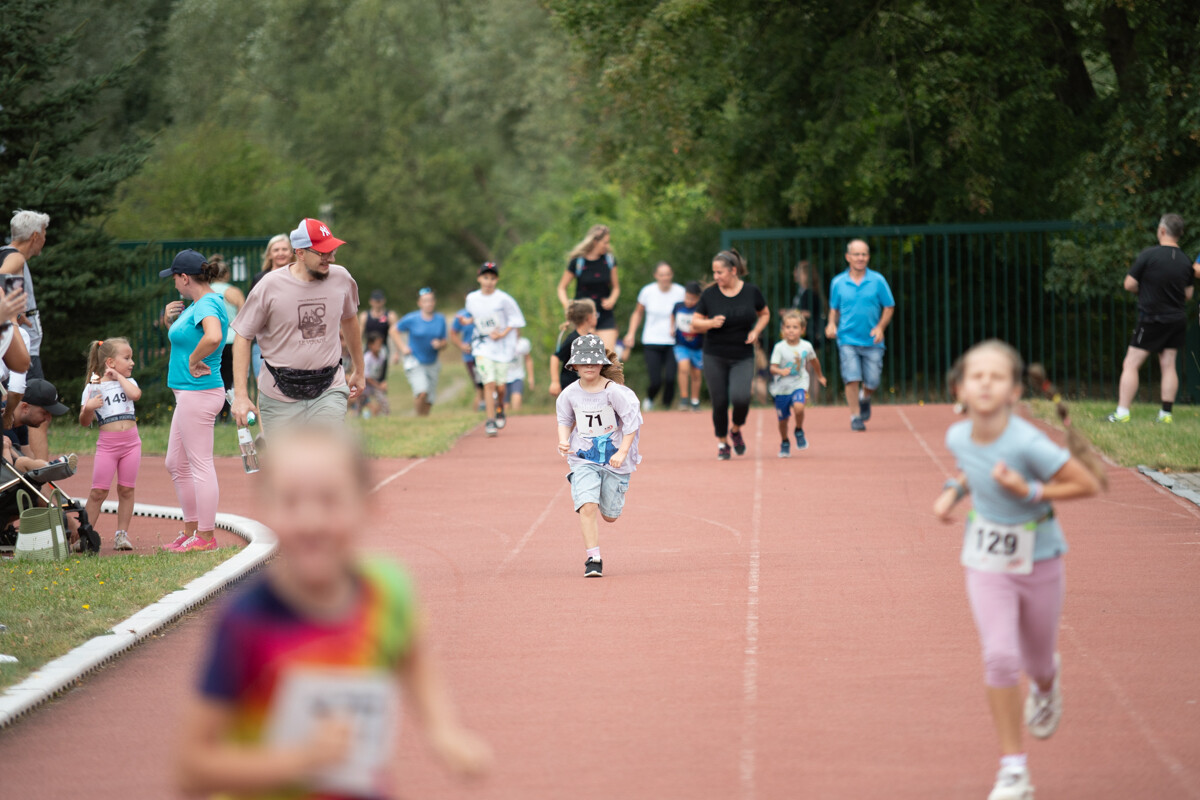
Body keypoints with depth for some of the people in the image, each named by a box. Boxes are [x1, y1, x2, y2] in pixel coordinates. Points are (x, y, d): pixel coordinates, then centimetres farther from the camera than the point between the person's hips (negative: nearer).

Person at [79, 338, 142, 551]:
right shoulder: (93, 387, 2)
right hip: (107, 443, -3)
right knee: (98, 491, -4)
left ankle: (122, 534, 9)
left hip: (131, 442, 3)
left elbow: (135, 394, -14)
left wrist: (119, 376, -3)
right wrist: (88, 407, -17)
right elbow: (85, 422, 4)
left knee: (126, 489, 3)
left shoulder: (127, 382, 11)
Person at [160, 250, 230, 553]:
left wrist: (194, 360, -23)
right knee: (176, 465, 17)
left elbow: (213, 337, -38)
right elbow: (183, 336, 30)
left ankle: (206, 537, -2)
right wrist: (170, 320, 11)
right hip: (188, 394, 11)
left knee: (200, 465, -6)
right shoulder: (195, 305, 14)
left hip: (199, 392, -11)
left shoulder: (207, 304, -17)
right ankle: (191, 530, 24)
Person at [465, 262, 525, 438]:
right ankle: (490, 420, -8)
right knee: (489, 383, -13)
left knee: (501, 385, 0)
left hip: (503, 346, -1)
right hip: (483, 346, 1)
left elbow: (516, 319, -4)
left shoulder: (503, 299, -10)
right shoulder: (472, 299, 1)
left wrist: (503, 334, -12)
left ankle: (500, 408, 33)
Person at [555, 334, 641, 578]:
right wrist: (563, 441, -6)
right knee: (587, 505, -20)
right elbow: (565, 420, 13)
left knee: (610, 515, 8)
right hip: (583, 459, 1)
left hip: (614, 459, -1)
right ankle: (593, 558, -13)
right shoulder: (570, 394, -4)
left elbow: (632, 421, -10)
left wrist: (622, 452, -19)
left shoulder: (614, 391, -14)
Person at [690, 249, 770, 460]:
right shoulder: (709, 294, -3)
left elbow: (765, 314, 14)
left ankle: (736, 430, 13)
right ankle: (722, 443, 23)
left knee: (740, 397, -19)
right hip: (715, 358, 1)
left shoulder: (751, 291, -2)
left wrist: (756, 332, -3)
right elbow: (695, 323, 2)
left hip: (743, 358, -1)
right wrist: (711, 323, -18)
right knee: (720, 402, 0)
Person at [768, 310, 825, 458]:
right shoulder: (779, 347, -11)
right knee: (783, 419, 9)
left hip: (799, 385, 0)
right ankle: (785, 444, 36)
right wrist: (781, 371, -37)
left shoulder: (806, 346, -4)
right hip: (781, 388, 0)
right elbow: (773, 368, -15)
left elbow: (814, 361, 17)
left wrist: (819, 376, 32)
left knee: (798, 407, -28)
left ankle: (799, 431, 2)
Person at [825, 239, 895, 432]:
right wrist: (832, 324, -3)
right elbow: (834, 308, 16)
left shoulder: (878, 281, 0)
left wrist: (880, 327, -9)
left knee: (872, 382, 0)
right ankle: (854, 416, -1)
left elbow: (889, 307, 6)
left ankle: (865, 398, 35)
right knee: (852, 378, -15)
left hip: (872, 341, 0)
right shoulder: (838, 283, 4)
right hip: (847, 339, 0)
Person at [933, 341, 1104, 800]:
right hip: (986, 560, 2)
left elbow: (1089, 484, -21)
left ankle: (1046, 685, 55)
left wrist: (1028, 491, -29)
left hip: (1037, 560, -2)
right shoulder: (957, 437, -11)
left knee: (1037, 663, 14)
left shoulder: (1028, 444, -27)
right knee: (999, 657, -14)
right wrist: (953, 491, -4)